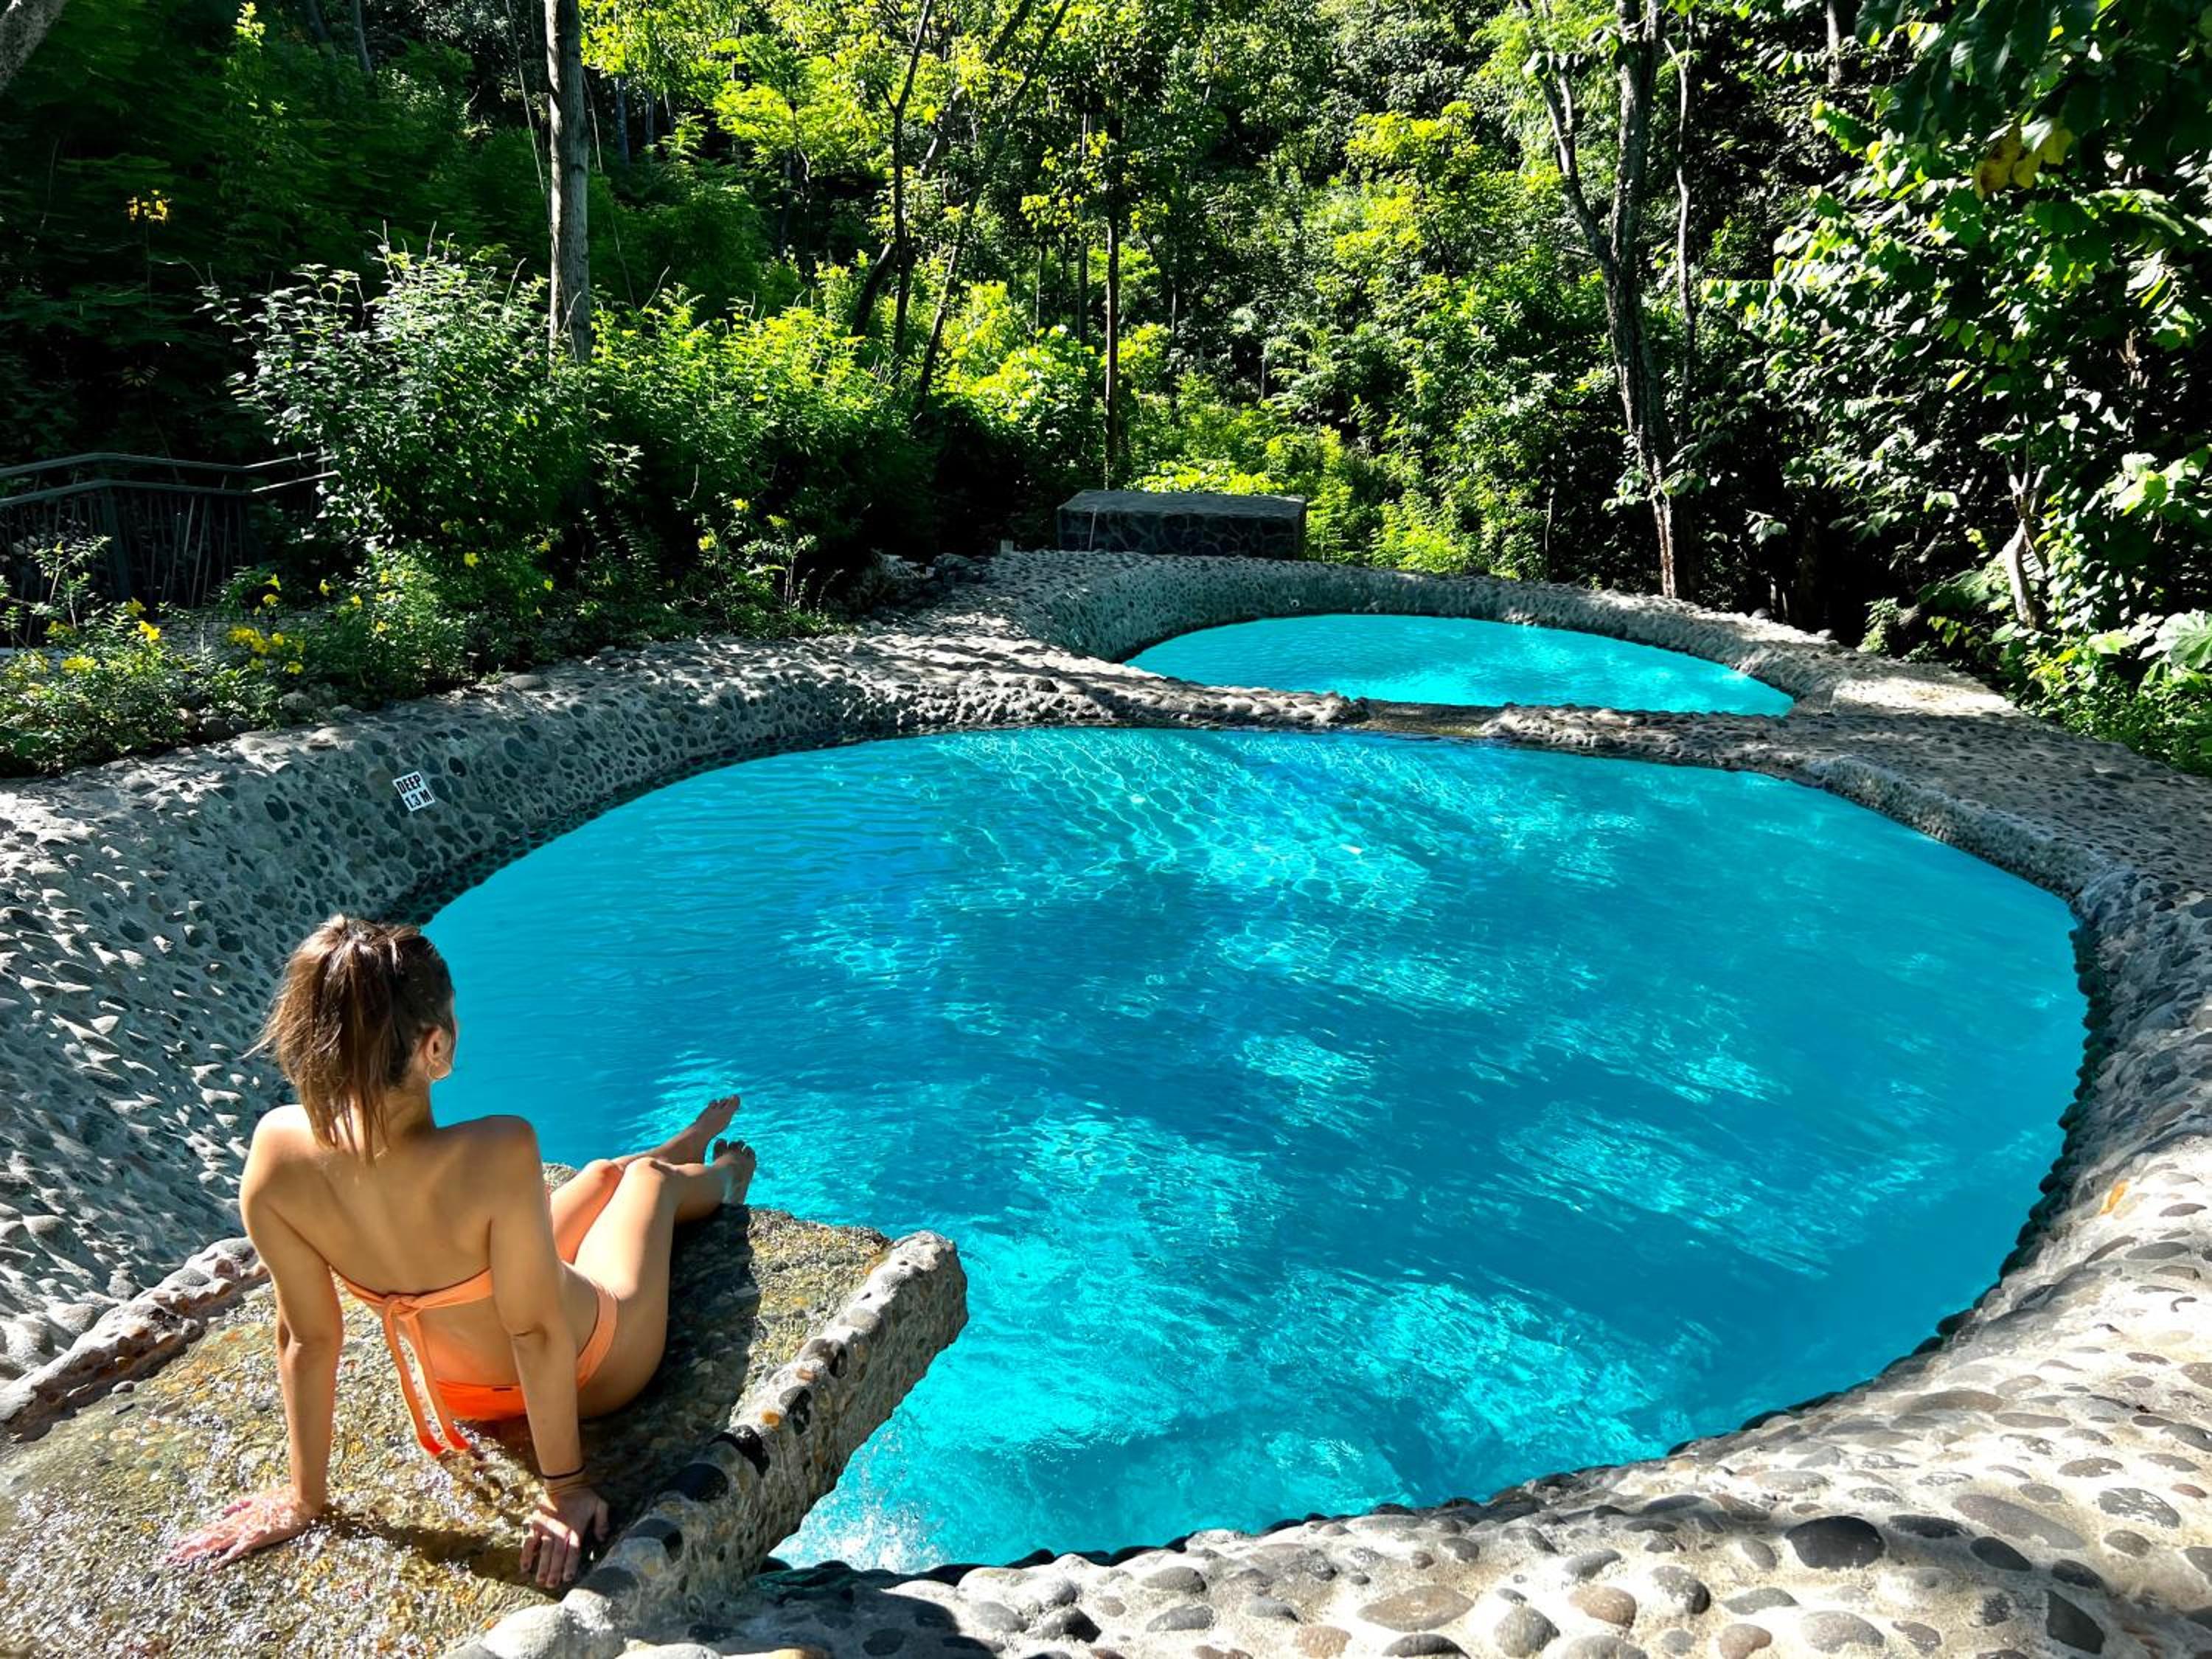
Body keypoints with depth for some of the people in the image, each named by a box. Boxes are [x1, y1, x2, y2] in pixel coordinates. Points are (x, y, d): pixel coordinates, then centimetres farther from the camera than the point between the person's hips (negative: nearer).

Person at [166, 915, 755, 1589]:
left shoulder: (278, 1149, -28)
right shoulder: (497, 1153, -43)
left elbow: (306, 1338, -17)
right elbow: (538, 1331, -31)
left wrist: (305, 1496, -2)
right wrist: (565, 1487, -16)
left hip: (463, 1390, 4)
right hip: (589, 1369, -4)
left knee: (603, 1173, 31)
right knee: (649, 1176, 28)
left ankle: (692, 1149, 66)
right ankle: (718, 1181, 65)